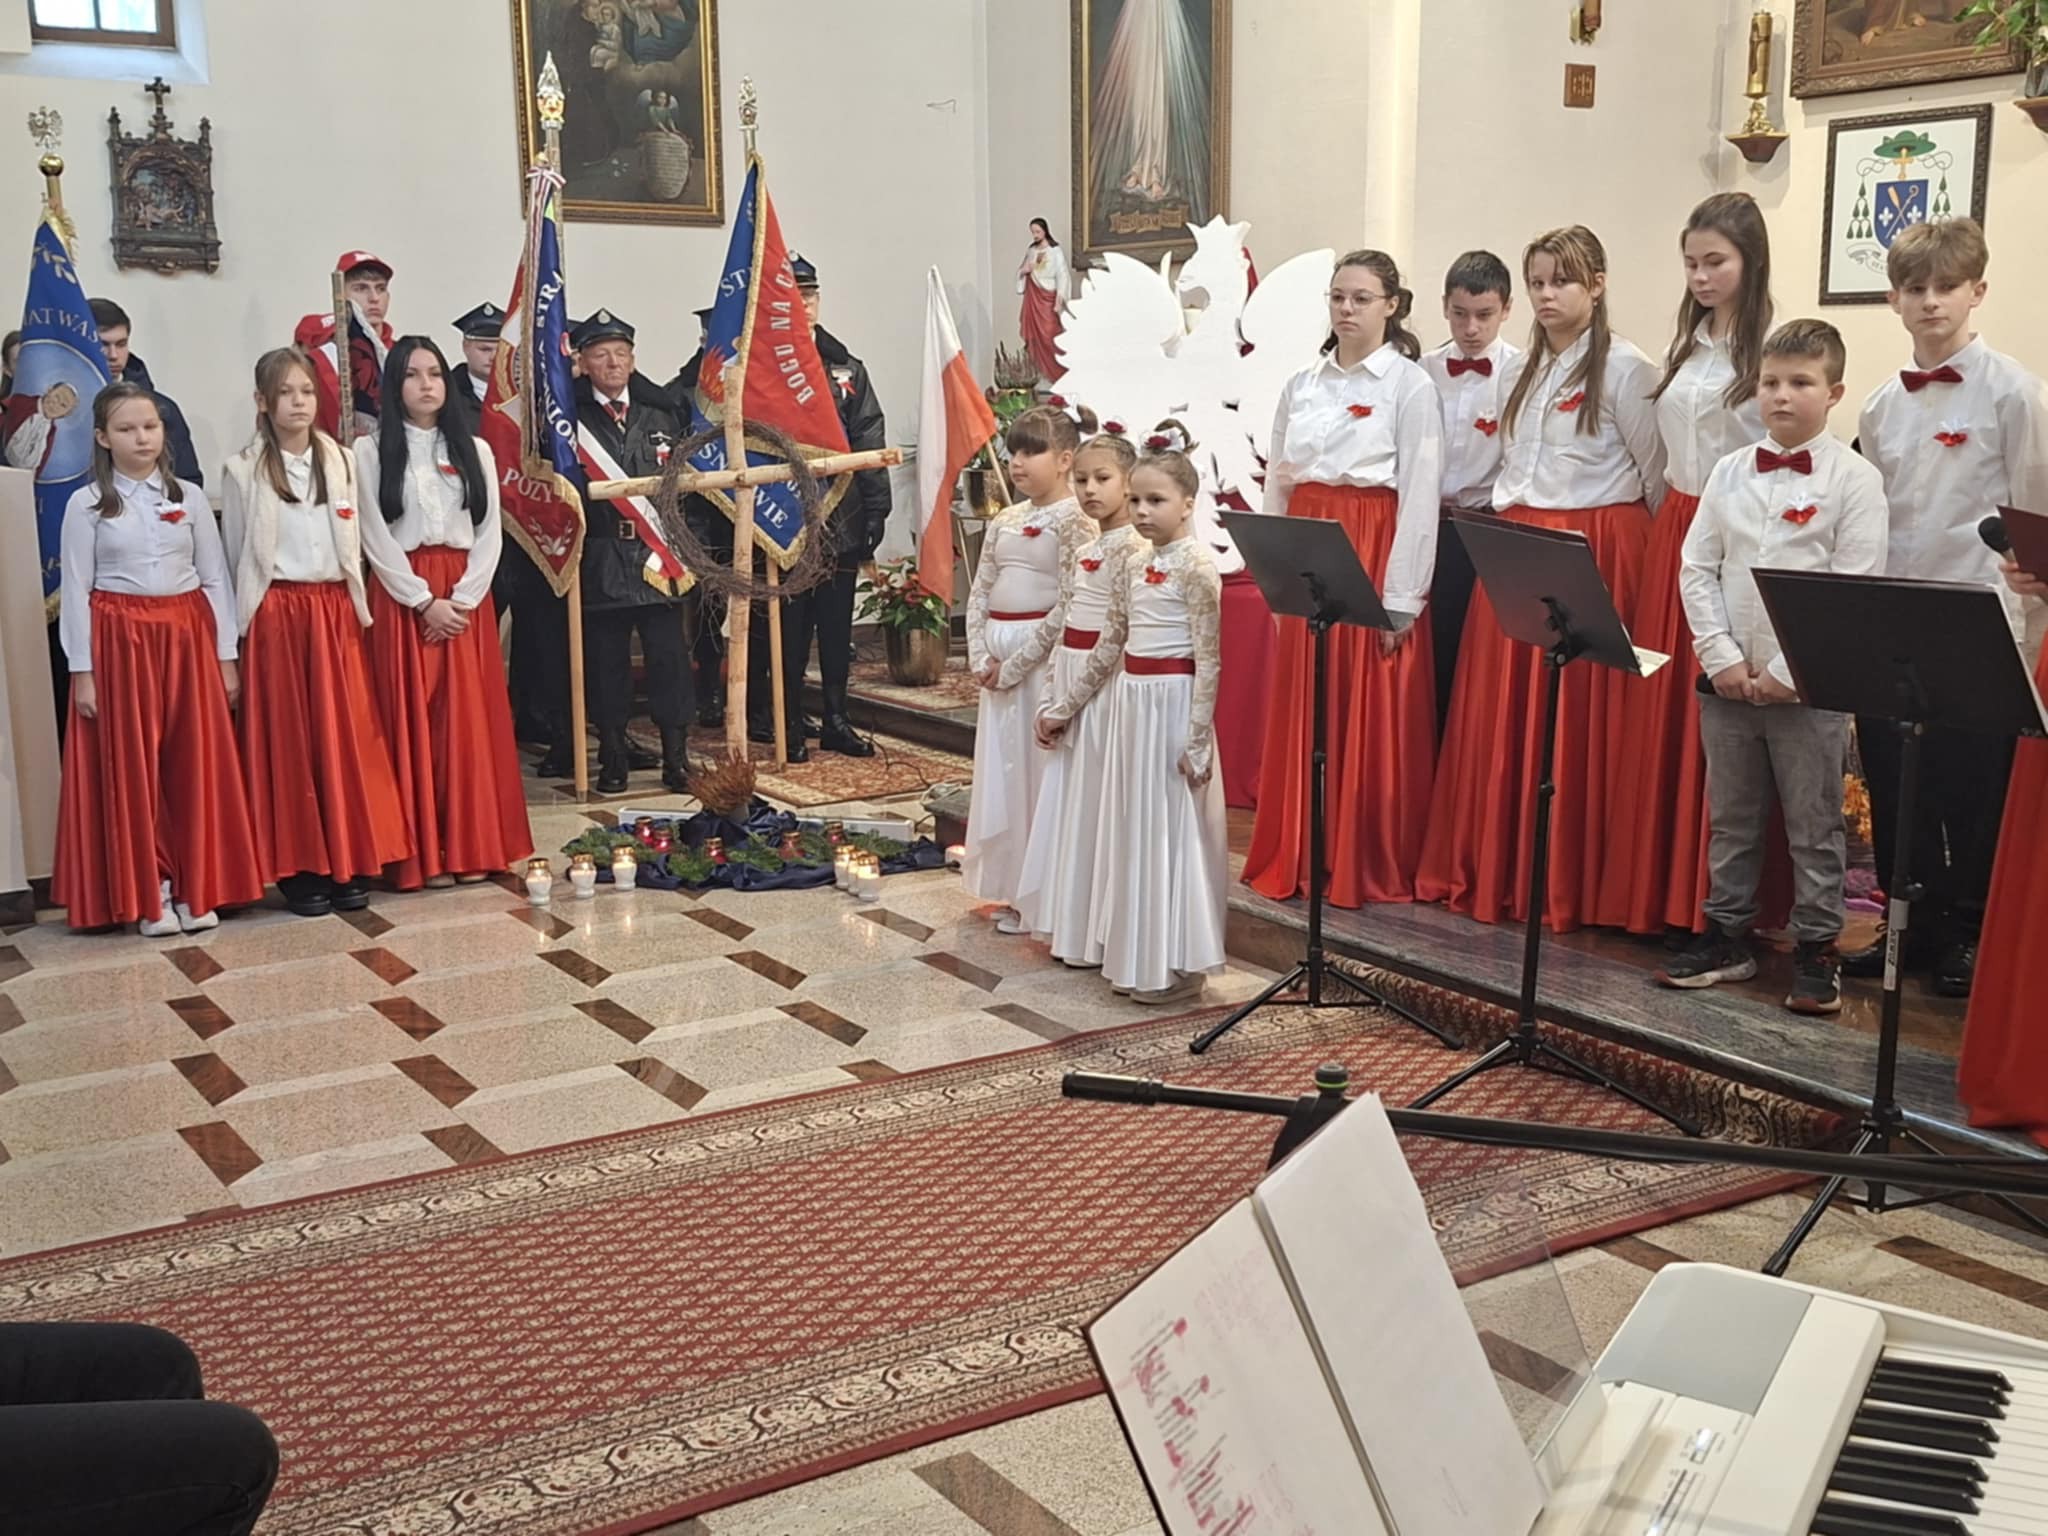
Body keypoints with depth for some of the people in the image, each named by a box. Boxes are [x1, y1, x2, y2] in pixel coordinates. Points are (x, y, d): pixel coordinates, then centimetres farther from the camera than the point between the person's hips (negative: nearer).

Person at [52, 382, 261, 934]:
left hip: (186, 637, 2)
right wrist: (82, 670, -7)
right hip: (119, 641, -2)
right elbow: (76, 590, -2)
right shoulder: (86, 504, 0)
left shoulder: (189, 497, 5)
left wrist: (226, 655, 2)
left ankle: (197, 888, 15)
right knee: (131, 770, 2)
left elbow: (215, 579, 6)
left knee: (195, 765, 4)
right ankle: (149, 893, 13)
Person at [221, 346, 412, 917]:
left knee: (346, 734, 2)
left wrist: (355, 607, 5)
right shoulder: (243, 471, 0)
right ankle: (298, 868, 7)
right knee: (287, 738, 0)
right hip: (276, 616, -3)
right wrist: (250, 621, 0)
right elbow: (235, 558, 3)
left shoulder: (342, 462, 8)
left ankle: (346, 862, 10)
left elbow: (355, 545, 11)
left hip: (336, 610, 3)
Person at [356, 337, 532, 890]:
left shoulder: (474, 450, 10)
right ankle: (423, 854, 2)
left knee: (470, 719, 2)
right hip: (402, 598, -2)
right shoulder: (372, 451, 1)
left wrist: (464, 598, -9)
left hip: (467, 596, 3)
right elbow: (375, 538, -5)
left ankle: (473, 846, 8)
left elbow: (490, 532, 4)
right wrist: (425, 601, -12)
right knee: (412, 720, -1)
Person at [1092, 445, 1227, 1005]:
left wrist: (1197, 740, -17)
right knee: (1134, 824, 13)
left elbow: (1208, 660, -15)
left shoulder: (1197, 566, -14)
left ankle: (1177, 964, 11)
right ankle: (1136, 954, 24)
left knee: (1173, 827, 0)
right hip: (1132, 702, 8)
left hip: (1174, 704, -8)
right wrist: (1123, 706, 16)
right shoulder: (1135, 564, 10)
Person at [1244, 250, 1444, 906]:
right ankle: (1296, 859, 19)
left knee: (1373, 722, -1)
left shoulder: (1410, 386, -3)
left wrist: (1401, 597, -13)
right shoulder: (1300, 385, 13)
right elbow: (1275, 483, 14)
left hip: (1374, 556, -5)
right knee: (1301, 716, 8)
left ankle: (1368, 870, 10)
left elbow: (1420, 493, -8)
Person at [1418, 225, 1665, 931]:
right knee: (1499, 716, 6)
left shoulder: (1625, 368, -6)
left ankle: (1568, 885, 7)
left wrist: (1617, 535, 4)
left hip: (1593, 553, -6)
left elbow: (1658, 477, -2)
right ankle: (1494, 871, 16)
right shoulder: (1524, 370, 16)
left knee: (1575, 722, -2)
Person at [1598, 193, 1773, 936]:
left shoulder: (1772, 348, -9)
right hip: (1673, 535, 7)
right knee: (1657, 715, 7)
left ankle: (1711, 902, 8)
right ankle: (1654, 890, 16)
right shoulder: (1686, 347, 13)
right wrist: (1672, 527, 13)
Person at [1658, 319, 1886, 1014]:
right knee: (1730, 819, 13)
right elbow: (1696, 567, 5)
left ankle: (1816, 950, 15)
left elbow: (1855, 591, -10)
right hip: (1727, 678, 4)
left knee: (1814, 826, 4)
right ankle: (1727, 935, 24)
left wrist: (1788, 671, -14)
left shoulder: (1855, 479, -5)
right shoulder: (1730, 472, 7)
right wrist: (1722, 658, -5)